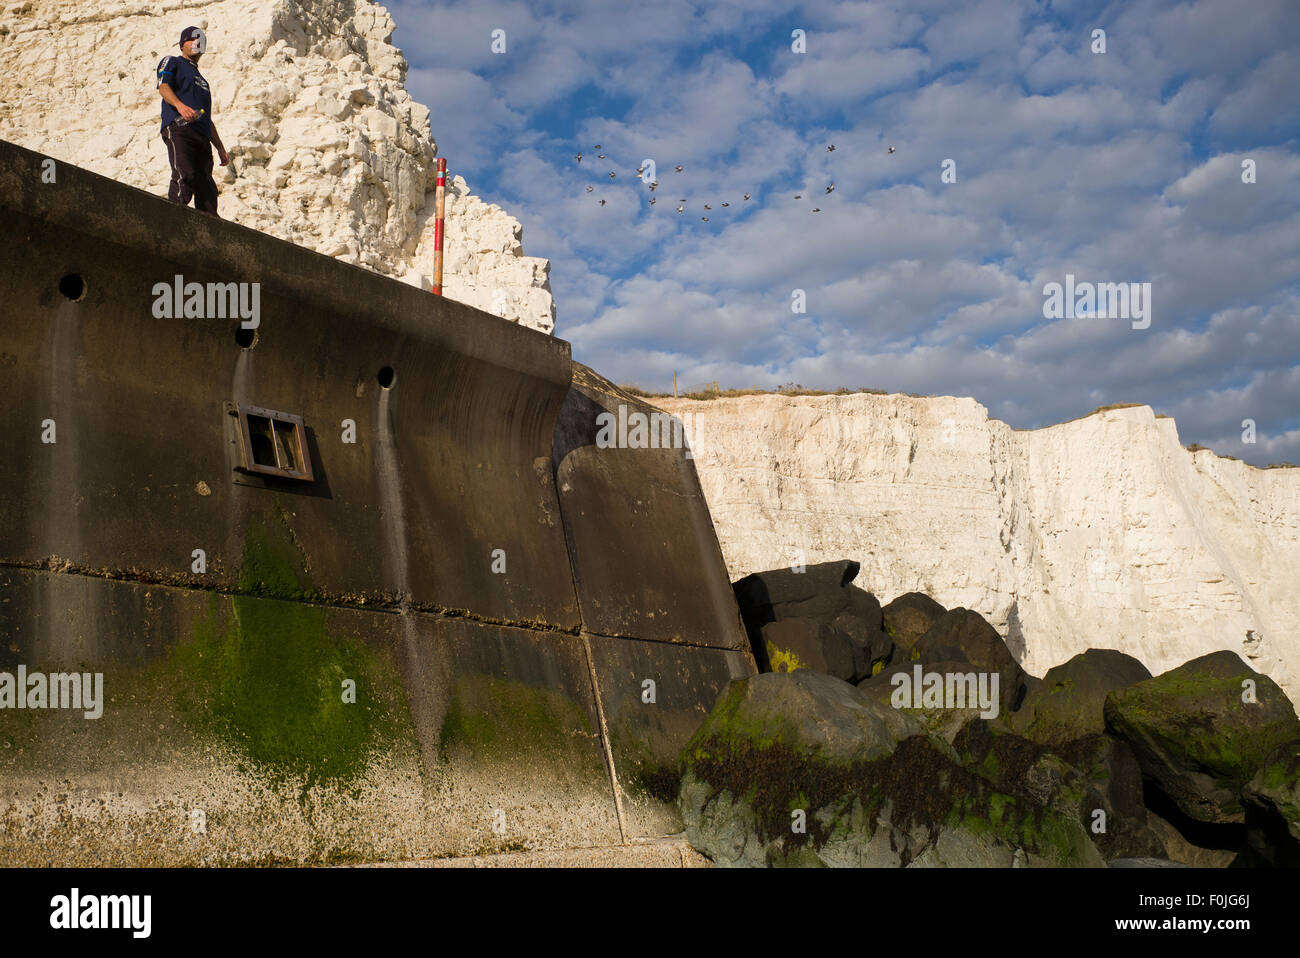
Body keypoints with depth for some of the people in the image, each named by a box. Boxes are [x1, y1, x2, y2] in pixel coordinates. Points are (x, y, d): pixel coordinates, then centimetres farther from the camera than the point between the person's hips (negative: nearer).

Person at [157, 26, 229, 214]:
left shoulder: (201, 80, 38)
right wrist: (180, 105, -24)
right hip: (178, 129, -7)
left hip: (202, 138, 7)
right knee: (184, 176, -27)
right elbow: (163, 87, -3)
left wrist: (220, 148, 29)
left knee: (207, 189, -6)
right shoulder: (172, 63, 17)